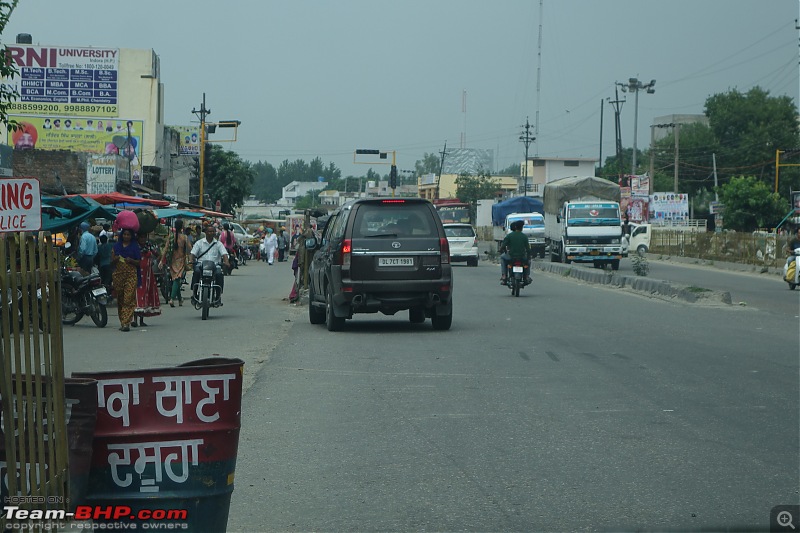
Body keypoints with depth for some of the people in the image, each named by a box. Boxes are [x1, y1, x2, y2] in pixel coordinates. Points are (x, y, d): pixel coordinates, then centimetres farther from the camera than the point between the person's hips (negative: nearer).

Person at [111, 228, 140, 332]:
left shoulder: (135, 247, 7)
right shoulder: (116, 246, 13)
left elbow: (139, 262, 5)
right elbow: (112, 263, 14)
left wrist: (131, 260, -12)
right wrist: (115, 260, -7)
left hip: (131, 274, -3)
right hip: (118, 274, 3)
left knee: (129, 299, -12)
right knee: (120, 299, 5)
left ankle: (126, 323, -17)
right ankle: (122, 321, 12)